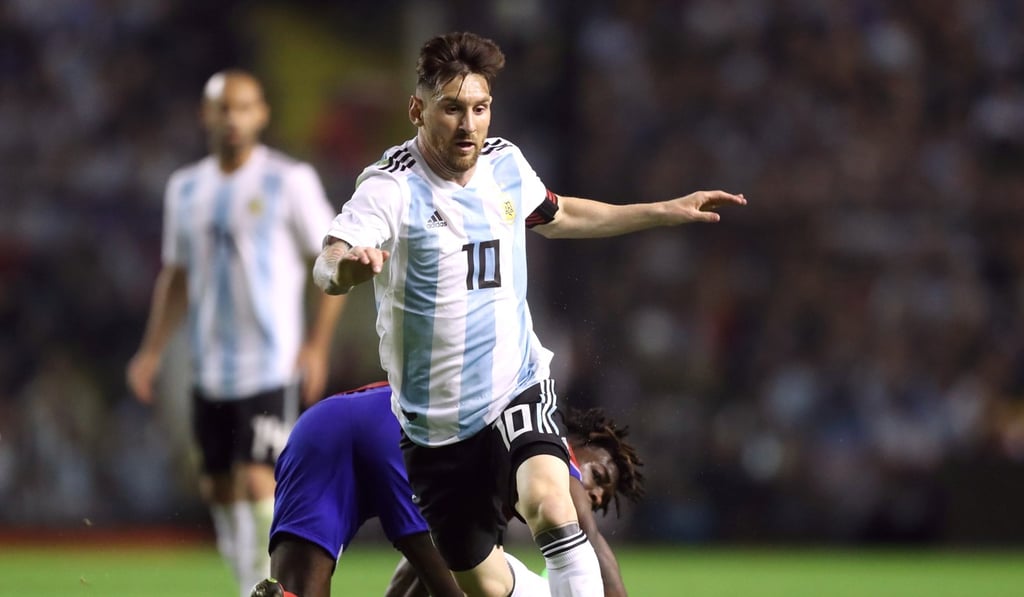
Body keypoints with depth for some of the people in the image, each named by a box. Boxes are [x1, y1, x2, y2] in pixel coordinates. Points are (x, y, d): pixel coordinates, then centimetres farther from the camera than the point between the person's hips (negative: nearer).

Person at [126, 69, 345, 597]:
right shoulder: (185, 188, 11)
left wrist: (316, 346, -10)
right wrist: (152, 350, 10)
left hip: (270, 365, -5)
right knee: (219, 488, 7)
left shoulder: (290, 181, -4)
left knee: (257, 479, -15)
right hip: (210, 369, 6)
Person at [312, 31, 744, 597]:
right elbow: (327, 268, -34)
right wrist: (345, 264, -59)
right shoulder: (393, 188, -16)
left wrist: (665, 211, 25)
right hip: (434, 422, -2)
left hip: (517, 389, 2)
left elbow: (554, 216, 24)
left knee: (548, 503, -30)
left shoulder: (504, 163, 1)